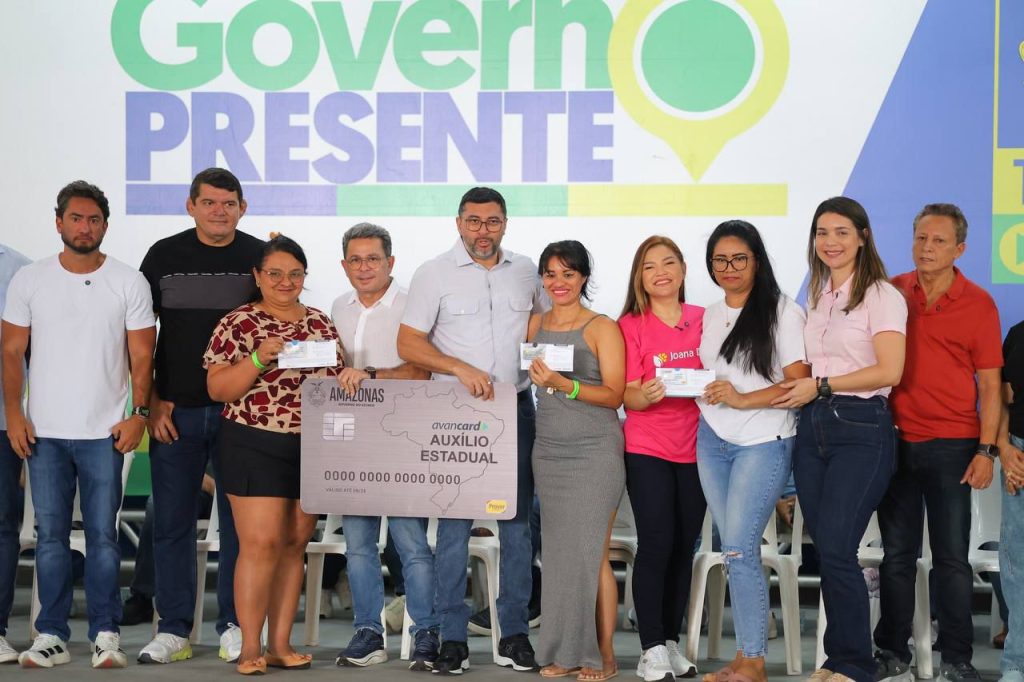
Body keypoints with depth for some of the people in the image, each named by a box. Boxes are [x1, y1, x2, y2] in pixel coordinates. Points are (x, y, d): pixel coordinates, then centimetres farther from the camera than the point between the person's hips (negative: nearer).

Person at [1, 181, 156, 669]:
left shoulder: (129, 282, 2)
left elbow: (142, 356, 2)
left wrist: (138, 414, -7)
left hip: (104, 433, -1)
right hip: (42, 432, 1)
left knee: (102, 535, 1)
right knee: (50, 535, 5)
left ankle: (105, 634, 9)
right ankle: (51, 636, 12)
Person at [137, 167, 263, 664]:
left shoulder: (260, 257, 3)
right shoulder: (164, 256, 5)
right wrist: (152, 400, -1)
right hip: (174, 411, 1)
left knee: (239, 523, 4)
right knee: (172, 523, 5)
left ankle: (235, 627, 15)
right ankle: (173, 630, 14)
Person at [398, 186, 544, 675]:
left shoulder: (525, 271, 10)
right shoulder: (434, 274, 0)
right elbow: (408, 344, -5)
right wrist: (463, 369, -16)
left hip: (516, 410, 3)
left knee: (517, 522, 6)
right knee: (454, 524, -3)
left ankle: (514, 634, 14)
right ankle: (452, 638, 4)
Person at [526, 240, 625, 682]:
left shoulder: (602, 328, -4)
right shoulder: (535, 325, 11)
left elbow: (614, 395, -10)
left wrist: (563, 384, -21)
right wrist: (538, 378, 1)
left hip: (594, 451, -4)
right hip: (548, 450, 5)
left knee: (590, 551, -5)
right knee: (558, 551, 3)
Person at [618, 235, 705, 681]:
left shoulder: (704, 320, 5)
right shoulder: (631, 325, -3)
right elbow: (628, 397, -6)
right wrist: (646, 394, -27)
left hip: (696, 449, 4)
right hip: (647, 449, -3)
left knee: (684, 547, 8)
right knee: (656, 544, -7)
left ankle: (671, 641, 19)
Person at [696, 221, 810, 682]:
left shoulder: (783, 313, -5)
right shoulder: (707, 317, 14)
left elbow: (800, 385, -11)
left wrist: (743, 399, -19)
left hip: (764, 441, -6)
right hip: (712, 441, 6)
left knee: (739, 549, -11)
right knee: (735, 550, 6)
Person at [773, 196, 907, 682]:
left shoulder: (882, 295, -5)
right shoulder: (815, 296, 16)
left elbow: (889, 372, -14)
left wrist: (820, 386, -11)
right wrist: (797, 388, 3)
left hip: (861, 430, -6)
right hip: (813, 428, 6)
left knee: (836, 550, -11)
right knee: (826, 551, 7)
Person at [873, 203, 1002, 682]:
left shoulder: (978, 304, -1)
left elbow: (989, 384, -1)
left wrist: (986, 450, -8)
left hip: (951, 445, -2)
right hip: (897, 441, 2)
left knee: (952, 556, 2)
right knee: (896, 553, 9)